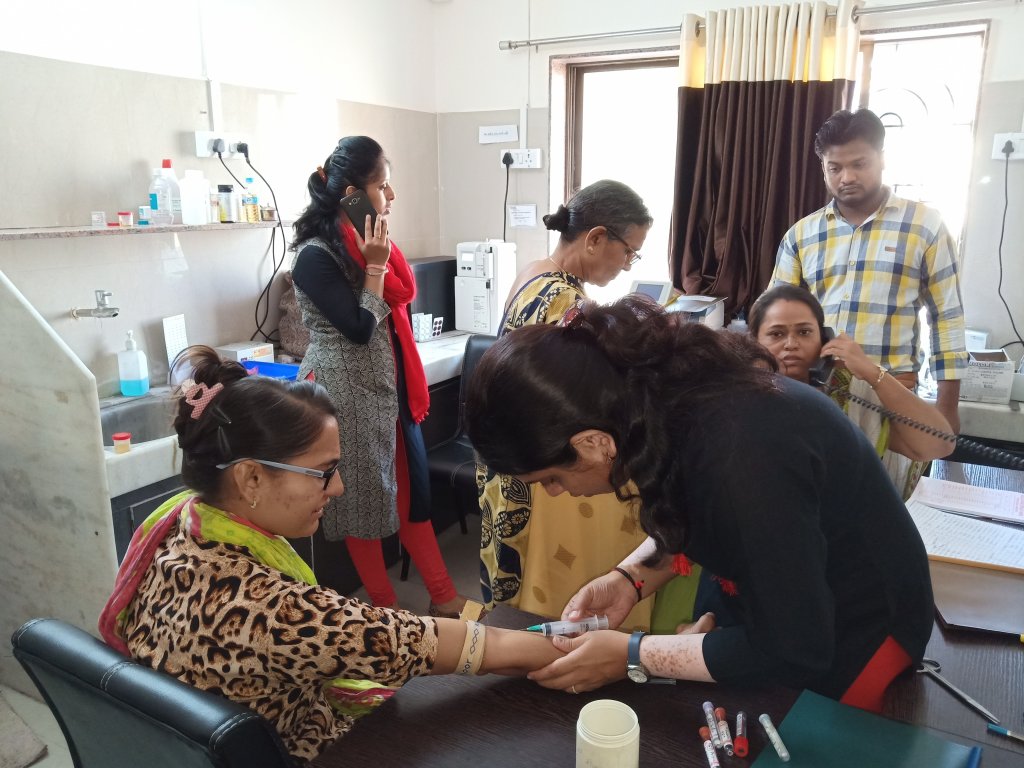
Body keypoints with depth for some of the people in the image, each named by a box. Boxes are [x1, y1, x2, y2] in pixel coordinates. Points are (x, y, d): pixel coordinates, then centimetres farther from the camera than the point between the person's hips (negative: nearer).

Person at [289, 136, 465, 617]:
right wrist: (375, 266, -16)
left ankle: (444, 598, 21)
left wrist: (411, 385, 18)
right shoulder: (317, 257, -15)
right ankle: (388, 611, 21)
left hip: (391, 387, 8)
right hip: (351, 394, -8)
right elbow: (359, 329, -20)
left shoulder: (370, 241, 10)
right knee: (366, 501, 6)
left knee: (414, 489, 11)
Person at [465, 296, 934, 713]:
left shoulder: (734, 457, -39)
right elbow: (693, 521, 5)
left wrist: (631, 656, -21)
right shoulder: (664, 393, -15)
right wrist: (631, 578, -10)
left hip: (854, 631, -7)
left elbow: (792, 653, -28)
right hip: (781, 594, 7)